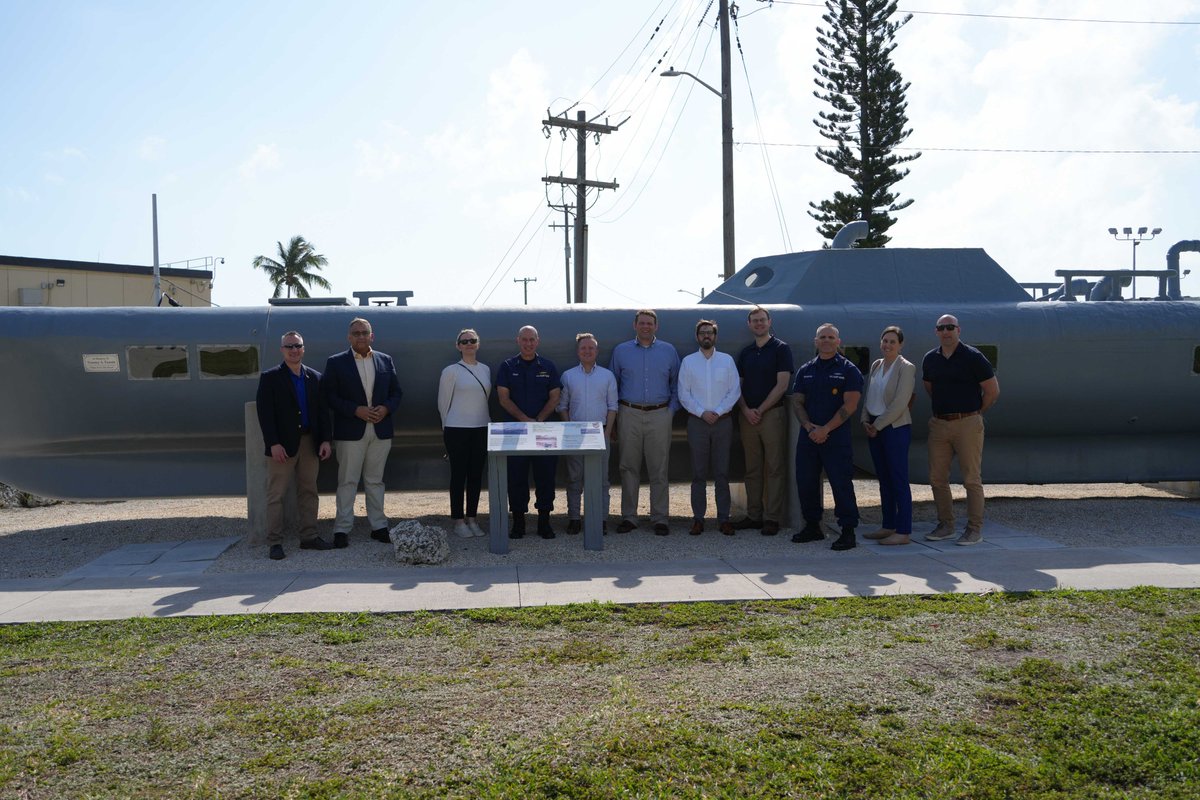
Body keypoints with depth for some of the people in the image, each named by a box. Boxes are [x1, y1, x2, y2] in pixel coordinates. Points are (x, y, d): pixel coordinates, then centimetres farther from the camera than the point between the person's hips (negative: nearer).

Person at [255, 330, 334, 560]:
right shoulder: (270, 378, 0)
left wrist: (325, 440, 2)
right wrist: (273, 444, -15)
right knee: (276, 494, -2)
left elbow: (322, 412, 11)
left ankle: (309, 537, 15)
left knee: (308, 492, 8)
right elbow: (265, 413, -7)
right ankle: (275, 543, 2)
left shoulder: (315, 377, 12)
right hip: (282, 445, -4)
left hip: (309, 443, 4)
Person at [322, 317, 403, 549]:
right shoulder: (336, 362, 0)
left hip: (380, 431, 3)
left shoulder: (385, 360, 10)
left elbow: (396, 392, 11)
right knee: (347, 481, 1)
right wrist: (355, 410, -16)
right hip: (350, 432, -3)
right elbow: (329, 396, -6)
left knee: (375, 480, 11)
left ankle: (378, 526, 17)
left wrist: (386, 408, -9)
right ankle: (342, 529, 5)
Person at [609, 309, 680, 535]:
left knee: (659, 469, 0)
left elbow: (677, 383, 13)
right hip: (629, 415, 0)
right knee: (629, 468, 3)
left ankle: (660, 518, 7)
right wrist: (614, 411, 6)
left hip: (659, 415, 0)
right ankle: (628, 517, 11)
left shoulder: (669, 351, 10)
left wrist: (671, 409, 3)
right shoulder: (621, 351, 9)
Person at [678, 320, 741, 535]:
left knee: (722, 472, 2)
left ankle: (723, 518, 7)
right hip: (697, 421, 0)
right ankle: (698, 518, 6)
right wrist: (702, 412, -9)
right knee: (698, 473, 1)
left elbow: (735, 390, 2)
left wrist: (718, 412, -9)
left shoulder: (727, 360, 7)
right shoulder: (688, 362, 6)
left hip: (723, 420, 0)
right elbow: (684, 394, 2)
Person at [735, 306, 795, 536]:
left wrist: (760, 410, -10)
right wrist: (746, 410, -4)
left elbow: (782, 384, -9)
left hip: (772, 414, -5)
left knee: (775, 468, -3)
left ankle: (772, 518, 0)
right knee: (752, 469, 8)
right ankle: (754, 515, 14)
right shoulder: (745, 352, 14)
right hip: (748, 416, 5)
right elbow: (738, 385, 13)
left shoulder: (781, 348, -2)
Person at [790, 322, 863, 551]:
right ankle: (812, 527, 22)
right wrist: (809, 426, -8)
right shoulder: (805, 371, 13)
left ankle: (848, 531, 2)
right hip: (808, 436, 5)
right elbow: (797, 402, 9)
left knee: (841, 483, -5)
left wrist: (825, 429, -14)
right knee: (805, 481, 8)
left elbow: (850, 405, -9)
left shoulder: (848, 370, -1)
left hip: (836, 436, -5)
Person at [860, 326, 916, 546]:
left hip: (895, 427, -7)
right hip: (874, 428, 7)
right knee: (883, 479, 11)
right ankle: (889, 527, 18)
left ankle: (903, 532, -1)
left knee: (899, 480, -5)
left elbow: (899, 404, -16)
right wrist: (866, 421, 2)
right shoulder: (876, 365, 13)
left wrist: (877, 425, -13)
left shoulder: (906, 368, -9)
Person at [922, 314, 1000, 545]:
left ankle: (975, 529, 4)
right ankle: (945, 525, 18)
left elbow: (993, 390, -2)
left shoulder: (972, 357, -7)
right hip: (938, 423, 5)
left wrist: (975, 413, 6)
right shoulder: (930, 359, 8)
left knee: (972, 478, -2)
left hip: (967, 424, -5)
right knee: (937, 478, 7)